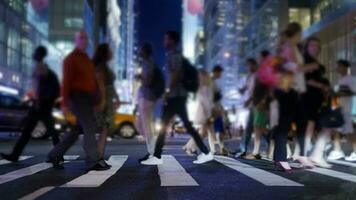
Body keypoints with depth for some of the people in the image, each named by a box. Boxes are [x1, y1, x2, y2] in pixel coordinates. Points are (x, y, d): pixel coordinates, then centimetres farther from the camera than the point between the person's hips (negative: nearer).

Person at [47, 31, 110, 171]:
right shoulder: (71, 59, -5)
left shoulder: (87, 59, 20)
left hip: (88, 98, 9)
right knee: (90, 127, -13)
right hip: (78, 98, -9)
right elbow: (66, 82, -12)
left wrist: (96, 100, 18)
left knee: (78, 130, 9)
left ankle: (55, 156, 19)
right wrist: (64, 104, -17)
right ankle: (93, 161, -11)